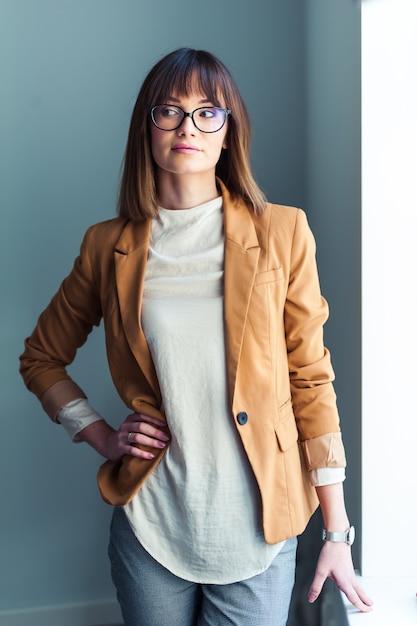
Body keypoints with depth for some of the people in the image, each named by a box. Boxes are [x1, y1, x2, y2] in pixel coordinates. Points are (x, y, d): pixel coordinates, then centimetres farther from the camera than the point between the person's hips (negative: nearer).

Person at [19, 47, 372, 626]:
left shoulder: (282, 233, -4)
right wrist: (101, 437, -1)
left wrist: (337, 533, -2)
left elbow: (312, 378, -3)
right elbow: (41, 358, 13)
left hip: (257, 530, -1)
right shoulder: (108, 246, 0)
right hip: (150, 526, 1)